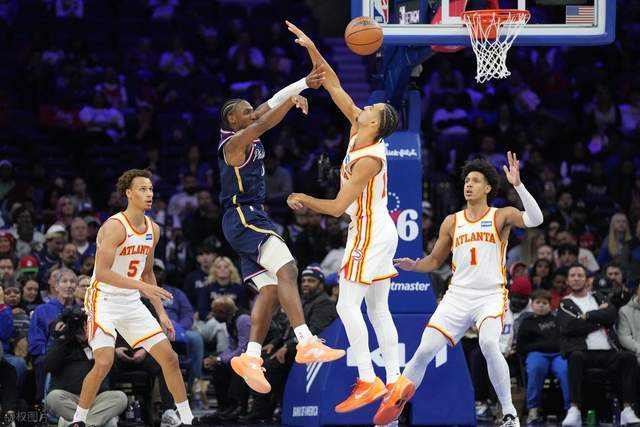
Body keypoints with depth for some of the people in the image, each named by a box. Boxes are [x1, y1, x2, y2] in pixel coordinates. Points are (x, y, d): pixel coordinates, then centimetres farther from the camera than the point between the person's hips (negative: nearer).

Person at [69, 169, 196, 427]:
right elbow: (102, 272, -26)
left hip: (131, 303, 7)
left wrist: (161, 313, 13)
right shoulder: (114, 227, -19)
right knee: (104, 363, -21)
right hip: (104, 301, -7)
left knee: (169, 358, 3)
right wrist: (142, 287, -31)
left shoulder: (153, 230, 6)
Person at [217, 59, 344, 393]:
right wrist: (293, 100, -31)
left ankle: (250, 357, -3)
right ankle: (306, 344, -35)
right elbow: (263, 124, -25)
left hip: (252, 219, 11)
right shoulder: (235, 142, -10)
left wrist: (304, 84, 10)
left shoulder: (249, 138, 16)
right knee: (287, 270, -23)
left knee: (269, 288, 3)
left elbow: (270, 105, 21)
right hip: (243, 218, -11)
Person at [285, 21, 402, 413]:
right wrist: (312, 49, -1)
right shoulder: (360, 132, 1)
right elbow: (334, 86, 5)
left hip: (369, 234, -9)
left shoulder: (368, 159, -23)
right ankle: (394, 380, 9)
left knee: (348, 306, -10)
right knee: (378, 309, 9)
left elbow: (338, 207, -23)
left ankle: (369, 381, -13)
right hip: (379, 231, 9)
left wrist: (303, 200, -7)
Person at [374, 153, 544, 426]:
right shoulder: (452, 222, 12)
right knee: (425, 350, -6)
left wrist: (517, 184, -27)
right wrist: (414, 266, -3)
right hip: (458, 295, 4)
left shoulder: (501, 216, 1)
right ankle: (396, 399, 12)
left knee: (489, 344, -30)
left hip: (491, 295, -4)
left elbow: (535, 219, -18)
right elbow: (435, 261, 19)